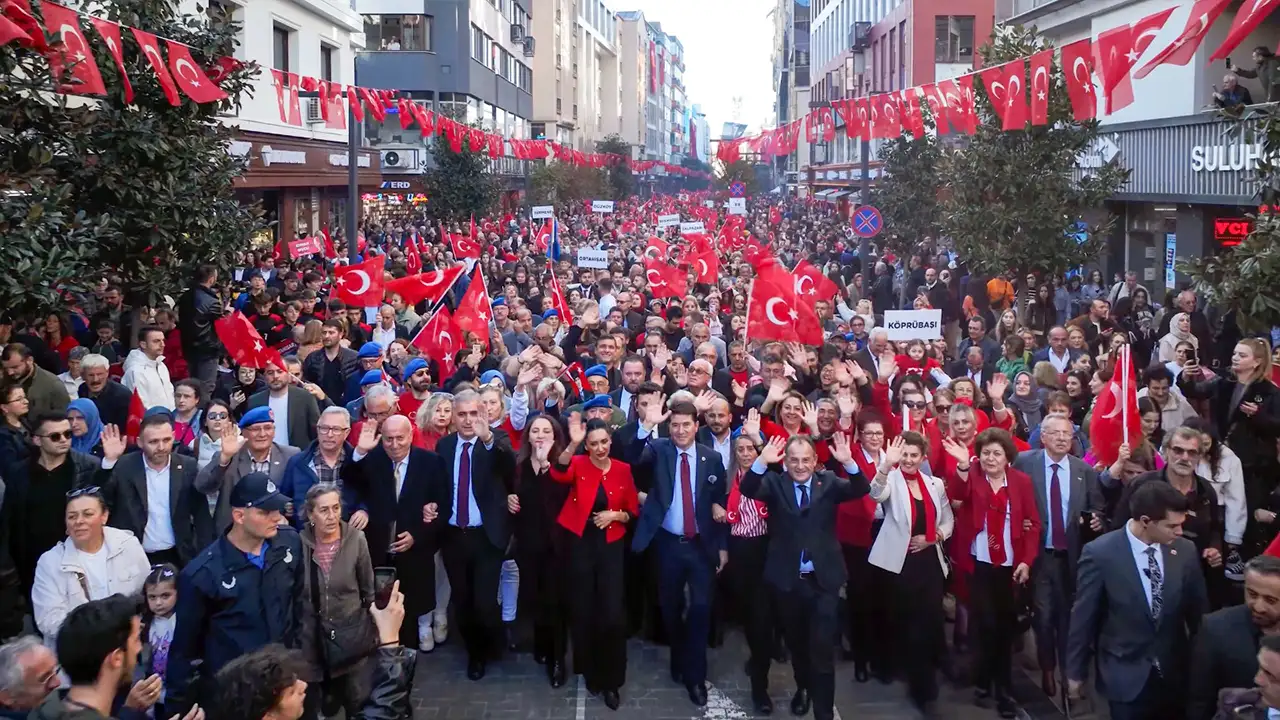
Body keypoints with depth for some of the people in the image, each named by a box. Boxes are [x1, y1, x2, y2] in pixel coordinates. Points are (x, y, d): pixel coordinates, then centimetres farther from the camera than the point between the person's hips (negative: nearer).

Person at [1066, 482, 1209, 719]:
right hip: (1126, 676, -3)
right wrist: (1076, 671, -1)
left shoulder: (1186, 551, -4)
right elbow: (1083, 616, -7)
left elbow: (1197, 611, 7)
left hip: (1174, 674, 3)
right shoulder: (1100, 553, -15)